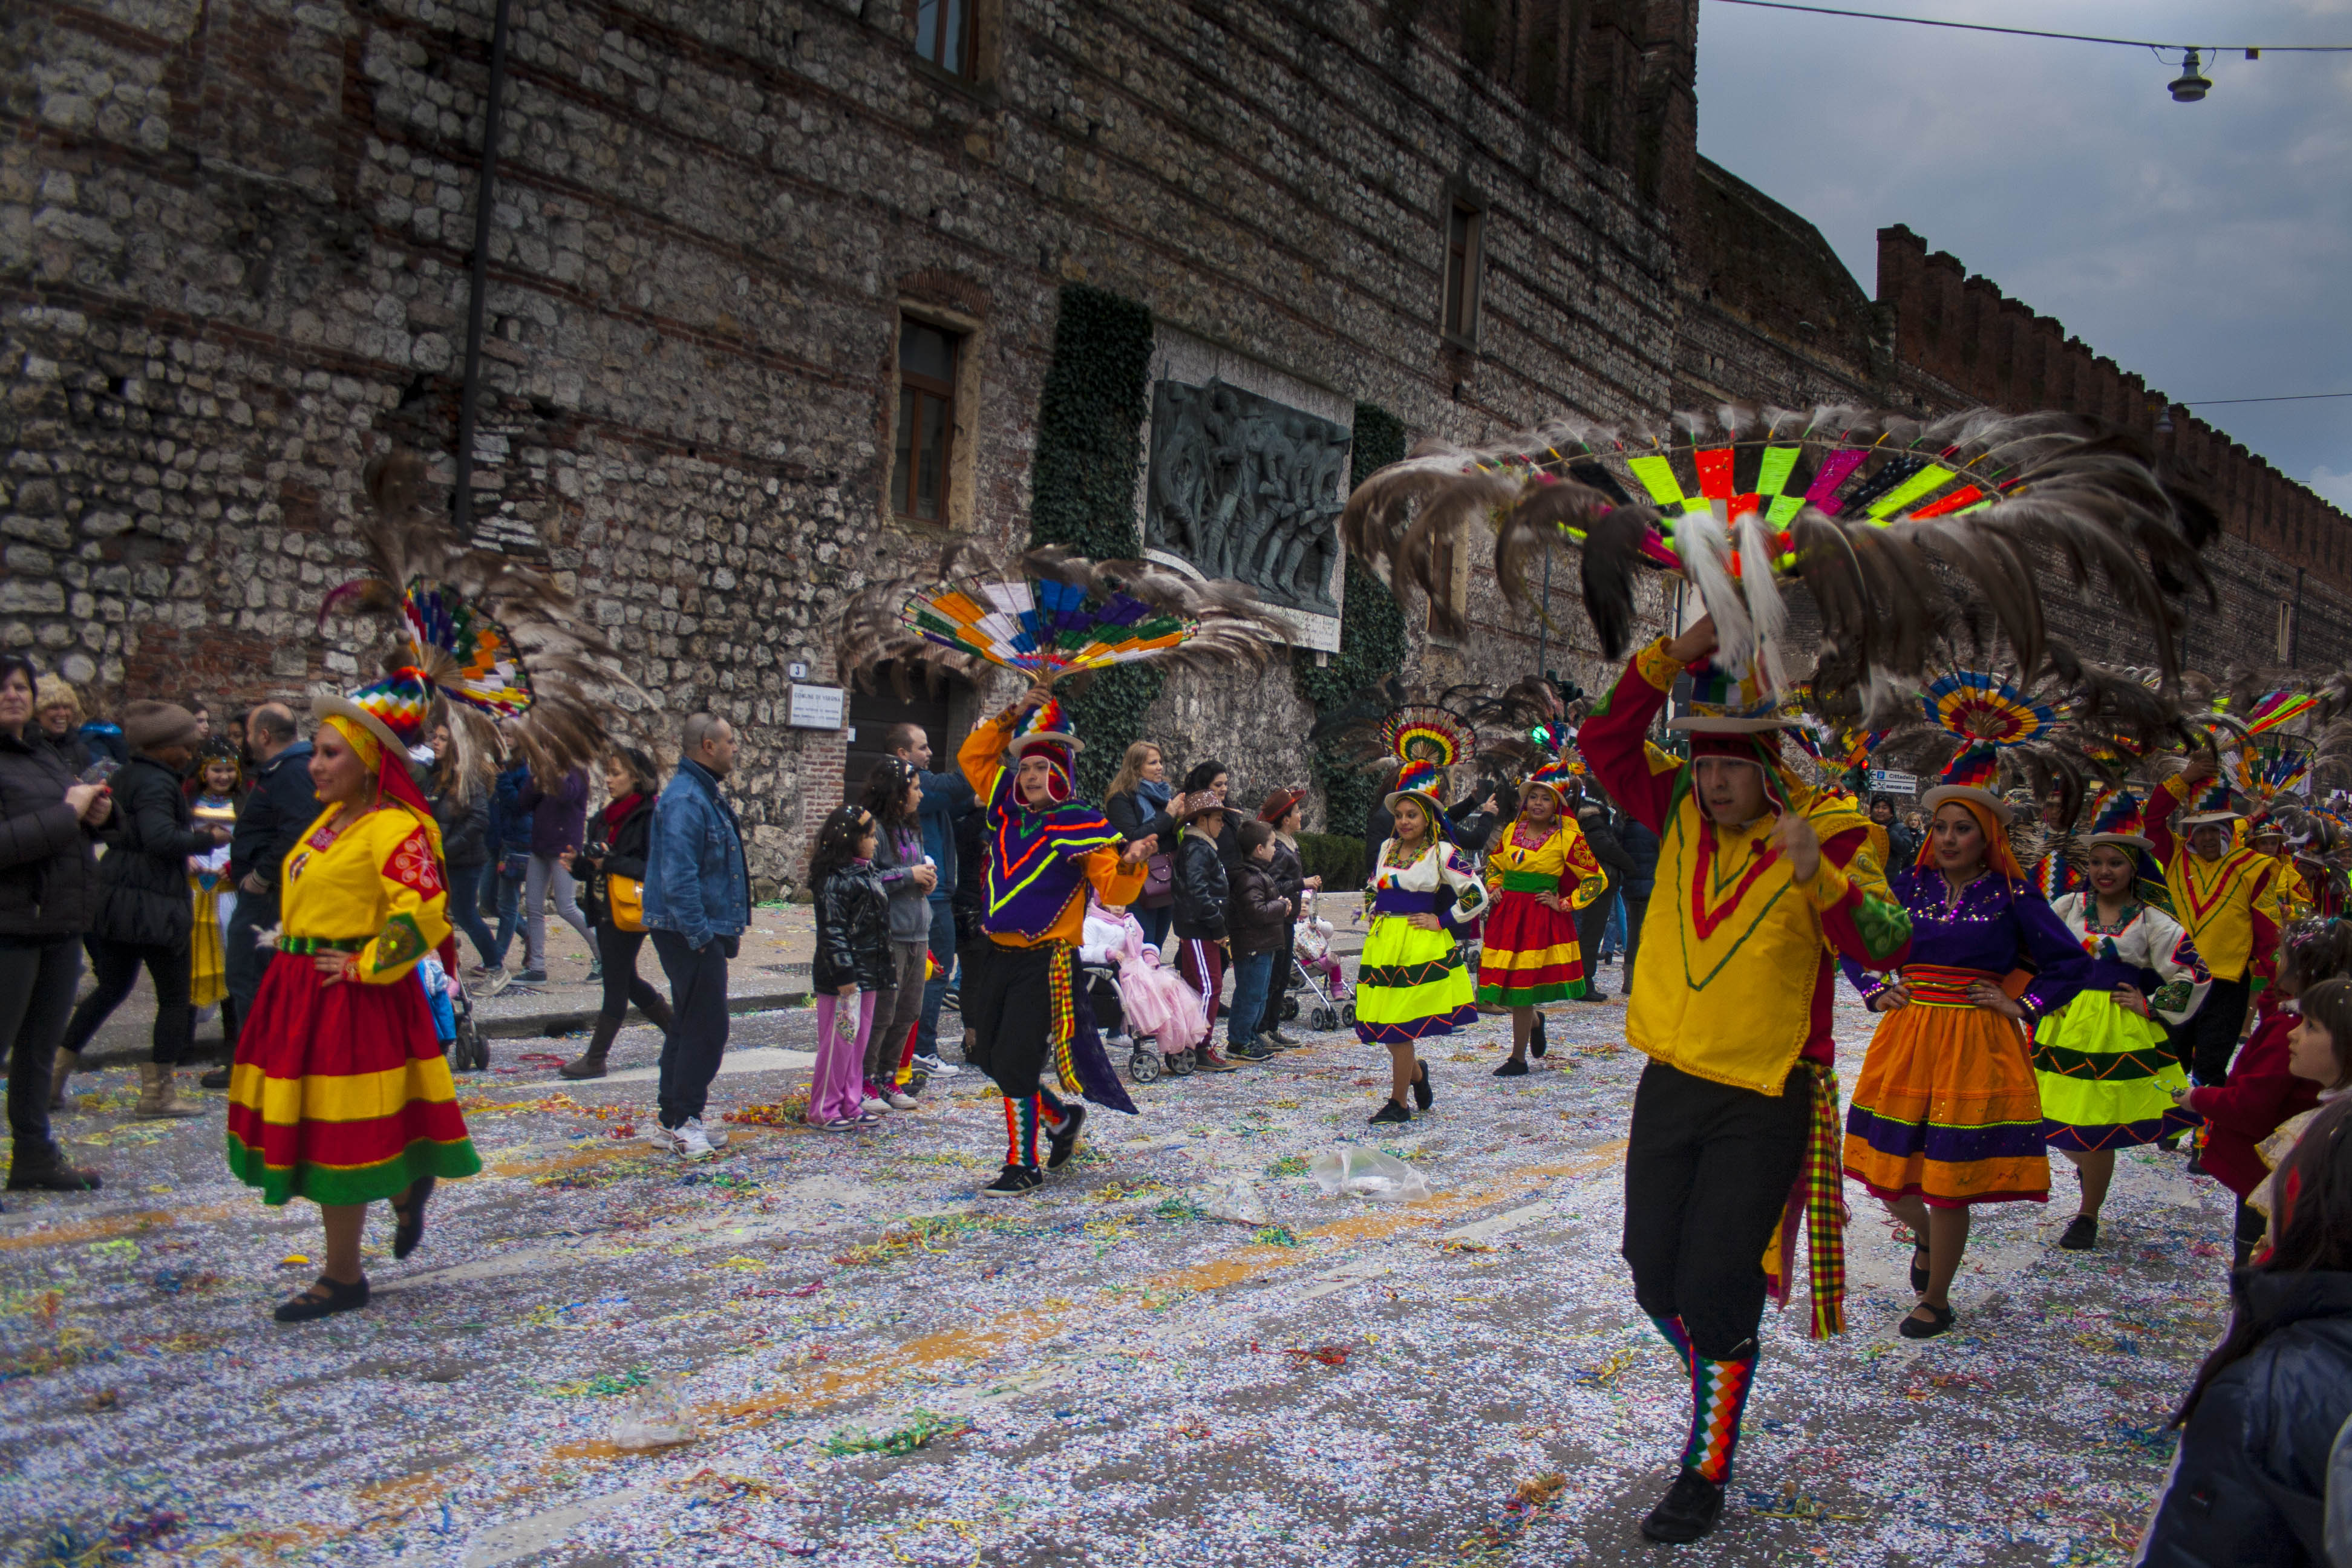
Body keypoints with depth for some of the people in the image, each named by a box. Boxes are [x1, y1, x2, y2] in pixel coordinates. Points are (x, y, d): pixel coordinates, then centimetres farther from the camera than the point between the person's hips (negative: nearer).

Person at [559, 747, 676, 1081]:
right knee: (626, 980, 16)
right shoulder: (608, 815, 14)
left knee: (616, 983, -1)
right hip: (605, 912, 9)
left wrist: (611, 863, -21)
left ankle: (596, 1059, 5)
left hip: (628, 913, -9)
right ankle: (679, 1032, 29)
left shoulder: (650, 817, -13)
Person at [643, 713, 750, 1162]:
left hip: (704, 932, 11)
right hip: (691, 936, -11)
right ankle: (682, 1121, 1)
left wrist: (721, 931, 19)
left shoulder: (706, 794, 16)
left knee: (690, 1027, 15)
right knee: (706, 1029, -7)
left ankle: (674, 1123, 24)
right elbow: (679, 876, -25)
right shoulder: (685, 800, -18)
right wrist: (700, 935, -24)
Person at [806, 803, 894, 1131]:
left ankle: (851, 1103, 22)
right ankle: (823, 1110, 7)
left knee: (860, 1041, 14)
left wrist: (885, 965, 21)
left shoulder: (869, 872, 13)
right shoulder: (834, 879, -16)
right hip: (844, 977, -9)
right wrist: (844, 974, -21)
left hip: (869, 973, 9)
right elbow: (832, 931, -19)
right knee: (839, 1042, -2)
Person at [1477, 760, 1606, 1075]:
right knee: (1504, 986, 5)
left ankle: (1518, 1059, 8)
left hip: (1542, 919, -5)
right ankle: (1535, 1021, 36)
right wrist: (1494, 888, 9)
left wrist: (1564, 904, -7)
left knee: (1520, 990, -5)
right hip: (1506, 914, 5)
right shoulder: (1512, 831, 10)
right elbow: (1494, 865, 27)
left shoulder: (1567, 838, -4)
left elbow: (1596, 879, -2)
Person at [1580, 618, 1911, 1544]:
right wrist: (1674, 656, -16)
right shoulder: (1680, 811, 2)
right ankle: (1720, 1391, 42)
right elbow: (1605, 744, -8)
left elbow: (1882, 947, -22)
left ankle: (1707, 1473, 16)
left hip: (1765, 1103, -5)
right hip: (1669, 1085, 5)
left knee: (1716, 1291, -3)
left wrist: (1816, 876, -39)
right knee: (1655, 1277, 14)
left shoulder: (1828, 835, -11)